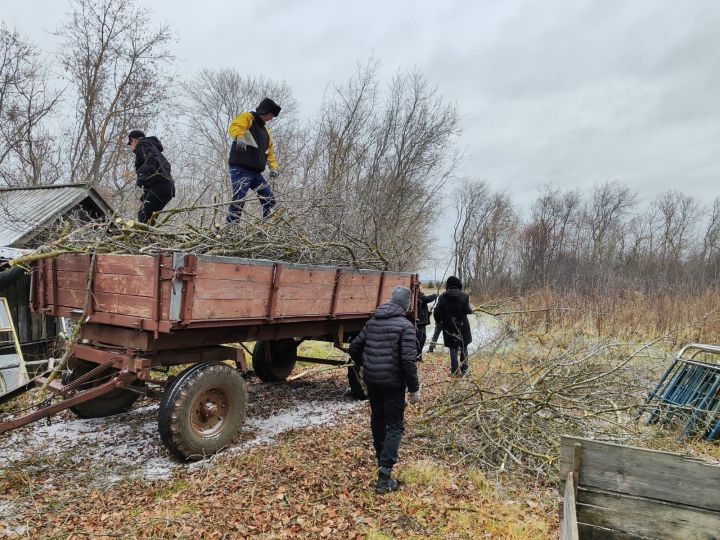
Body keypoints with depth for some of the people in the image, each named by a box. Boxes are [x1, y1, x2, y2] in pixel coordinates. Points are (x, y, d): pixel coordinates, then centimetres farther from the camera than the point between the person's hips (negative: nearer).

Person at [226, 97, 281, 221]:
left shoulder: (265, 130, 27)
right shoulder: (247, 117, 3)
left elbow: (270, 151, 27)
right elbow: (235, 126, -19)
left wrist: (273, 167, 11)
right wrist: (239, 138, -41)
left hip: (256, 172, 8)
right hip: (240, 169, -8)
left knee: (270, 199, 2)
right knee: (239, 200, -18)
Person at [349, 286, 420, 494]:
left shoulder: (372, 321, 6)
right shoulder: (405, 325, -13)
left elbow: (354, 349, 11)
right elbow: (408, 360, -20)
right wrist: (414, 388, -10)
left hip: (371, 380, 6)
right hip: (393, 382, -6)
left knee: (377, 419, 23)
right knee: (395, 426, 3)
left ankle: (381, 458, 42)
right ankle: (385, 474, -4)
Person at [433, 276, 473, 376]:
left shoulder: (442, 297, -5)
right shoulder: (464, 296, -8)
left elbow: (437, 312, -8)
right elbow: (467, 310, -13)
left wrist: (438, 322, 9)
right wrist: (471, 310, 10)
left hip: (449, 327, 1)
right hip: (462, 326, 0)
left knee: (453, 348, 10)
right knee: (463, 347, 14)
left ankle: (454, 369, 12)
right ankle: (464, 369, 18)